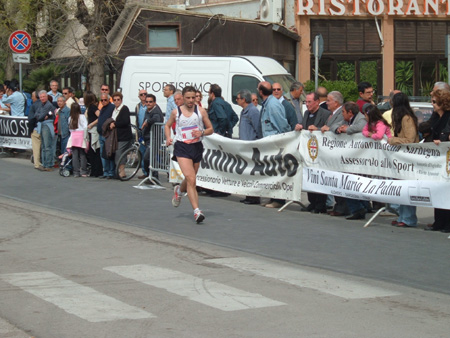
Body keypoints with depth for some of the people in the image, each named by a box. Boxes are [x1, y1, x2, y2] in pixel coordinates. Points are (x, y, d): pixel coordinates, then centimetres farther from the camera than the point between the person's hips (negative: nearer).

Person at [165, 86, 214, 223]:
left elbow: (211, 129, 7)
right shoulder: (176, 112, 3)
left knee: (190, 180, 17)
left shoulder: (200, 111, 3)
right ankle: (196, 211, -21)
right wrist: (168, 138, 1)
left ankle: (179, 191, 53)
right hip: (182, 147, -3)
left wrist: (202, 132, -14)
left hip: (197, 147, 3)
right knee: (191, 179, -18)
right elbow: (167, 125, 20)